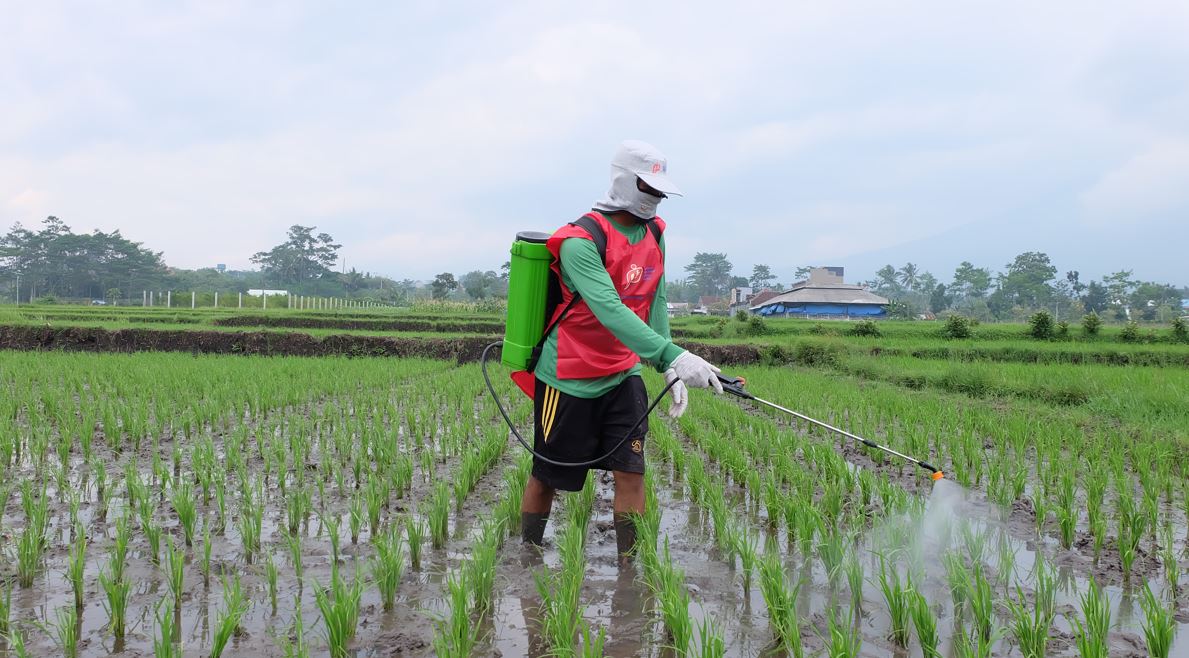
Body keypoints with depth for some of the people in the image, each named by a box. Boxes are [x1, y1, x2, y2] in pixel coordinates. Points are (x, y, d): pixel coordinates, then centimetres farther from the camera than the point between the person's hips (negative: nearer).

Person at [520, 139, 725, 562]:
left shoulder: (654, 233, 3)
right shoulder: (581, 241, -23)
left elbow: (656, 303, 9)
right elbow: (610, 310, -35)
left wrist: (669, 369, -1)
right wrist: (673, 356, -44)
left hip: (623, 376, 6)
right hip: (568, 379, -6)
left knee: (631, 472, -3)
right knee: (546, 478, 7)